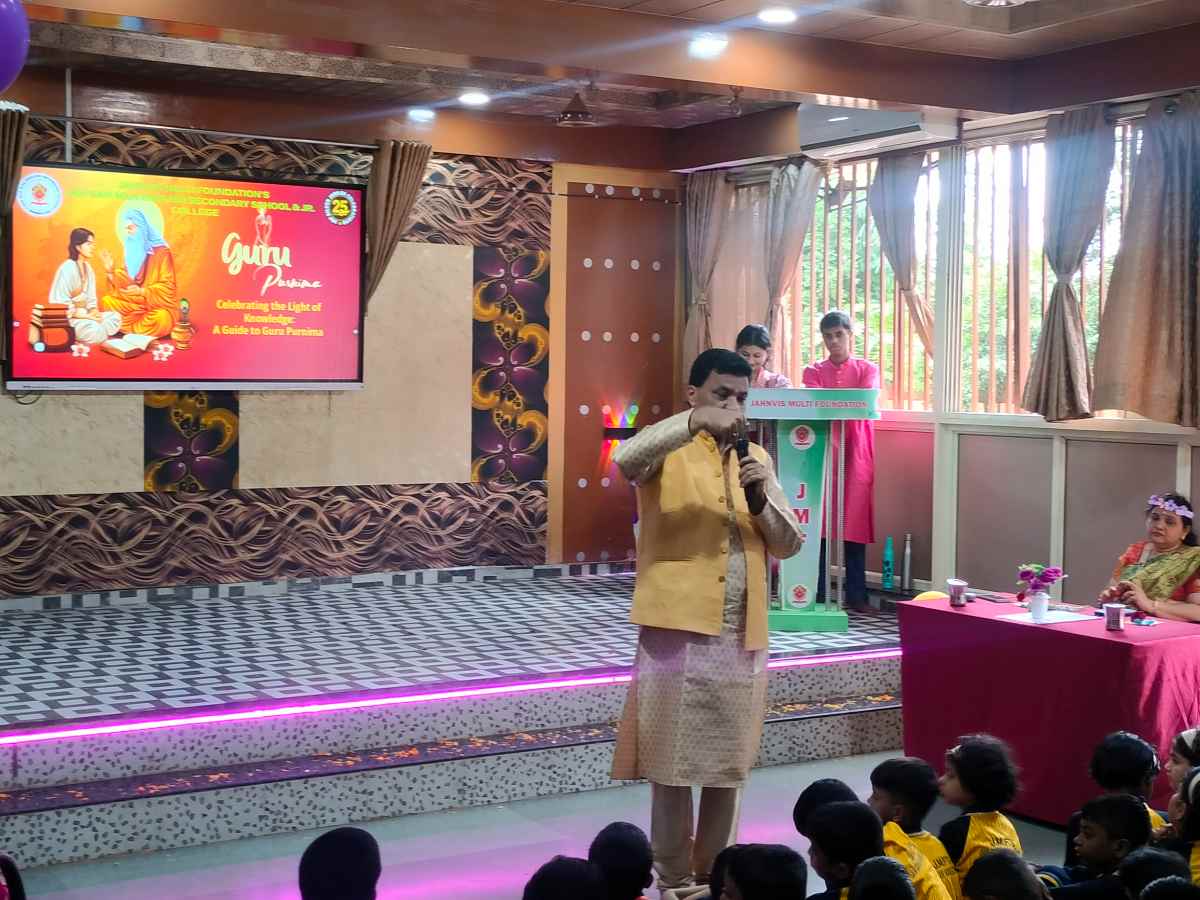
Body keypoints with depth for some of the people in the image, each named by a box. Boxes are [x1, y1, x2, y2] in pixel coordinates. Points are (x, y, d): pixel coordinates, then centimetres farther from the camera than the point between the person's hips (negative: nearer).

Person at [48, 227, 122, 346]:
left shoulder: (87, 267, 11)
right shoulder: (67, 268, -14)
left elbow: (90, 297, 13)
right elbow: (60, 302, -19)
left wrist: (93, 311, -8)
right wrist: (85, 315, -20)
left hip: (84, 315, 9)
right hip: (66, 318, -9)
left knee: (115, 317, -8)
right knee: (95, 329, -34)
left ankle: (78, 339, -14)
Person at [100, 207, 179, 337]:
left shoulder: (160, 251, -10)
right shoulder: (132, 251, 8)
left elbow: (168, 286, -14)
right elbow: (125, 285, 6)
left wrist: (142, 291, -24)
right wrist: (111, 271, -9)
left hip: (160, 305, -6)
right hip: (136, 304, 6)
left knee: (160, 319, -38)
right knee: (107, 301, -10)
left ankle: (129, 330, -11)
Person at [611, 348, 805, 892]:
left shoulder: (756, 458, 14)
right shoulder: (668, 451, -2)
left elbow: (790, 544, 9)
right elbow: (625, 461, -26)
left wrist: (760, 499, -9)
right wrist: (694, 422, -31)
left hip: (742, 641, 5)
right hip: (677, 634, -5)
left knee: (729, 767, 13)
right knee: (673, 768, 2)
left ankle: (713, 877, 27)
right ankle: (675, 883, 14)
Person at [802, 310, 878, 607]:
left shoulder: (868, 370, 8)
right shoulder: (813, 371, 11)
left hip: (856, 452, 0)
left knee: (855, 521, 0)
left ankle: (856, 595, 4)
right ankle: (816, 594, 1)